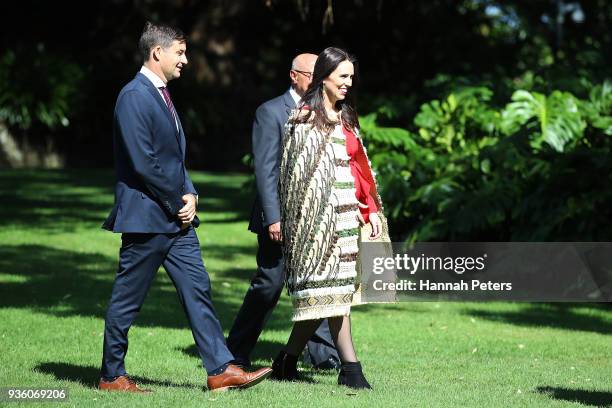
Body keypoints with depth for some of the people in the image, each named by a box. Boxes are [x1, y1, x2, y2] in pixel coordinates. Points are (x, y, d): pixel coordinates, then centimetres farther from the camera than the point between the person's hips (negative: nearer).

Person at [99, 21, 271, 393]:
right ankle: (112, 376, 11)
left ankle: (221, 369, 4)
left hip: (176, 216, 9)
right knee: (128, 300, 1)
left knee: (198, 289, 4)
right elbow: (143, 162, -21)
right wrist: (176, 202, -12)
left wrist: (189, 194, 3)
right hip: (146, 216, -9)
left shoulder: (162, 94, 15)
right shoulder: (134, 97, -16)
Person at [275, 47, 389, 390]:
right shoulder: (306, 118, -6)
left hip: (348, 211, 7)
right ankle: (350, 368, -6)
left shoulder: (346, 117, 16)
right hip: (321, 211, -7)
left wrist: (371, 209, 10)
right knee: (332, 288, -6)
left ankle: (288, 361, 14)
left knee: (327, 292, 6)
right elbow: (297, 169, -8)